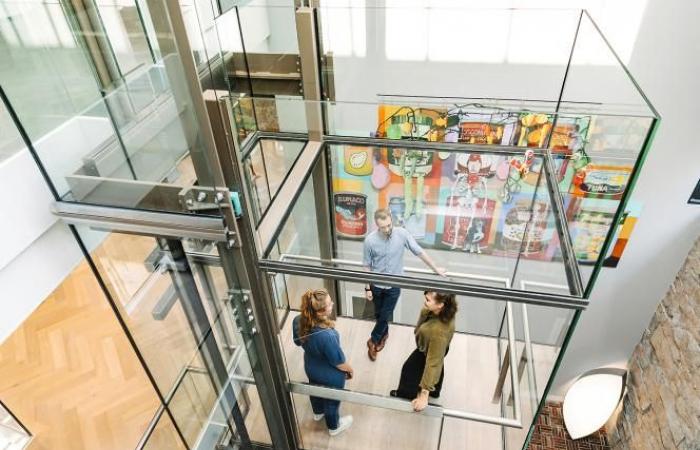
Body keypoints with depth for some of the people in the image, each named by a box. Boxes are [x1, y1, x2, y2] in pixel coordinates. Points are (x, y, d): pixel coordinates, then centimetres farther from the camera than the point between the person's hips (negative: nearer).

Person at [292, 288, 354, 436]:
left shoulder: (298, 321, -27)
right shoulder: (327, 336, -45)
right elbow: (339, 362, -27)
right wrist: (350, 370, -5)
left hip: (311, 368, 5)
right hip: (331, 376, -5)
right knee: (332, 401, 26)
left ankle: (318, 413, 66)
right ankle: (334, 427, 56)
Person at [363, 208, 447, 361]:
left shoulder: (402, 234, -19)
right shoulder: (370, 240, -20)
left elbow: (419, 252, -9)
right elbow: (367, 266, -8)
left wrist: (436, 269, -2)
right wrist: (367, 288, -6)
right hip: (377, 285, 0)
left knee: (385, 315, 10)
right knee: (378, 314, 19)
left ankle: (373, 340, 35)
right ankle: (384, 334, 49)